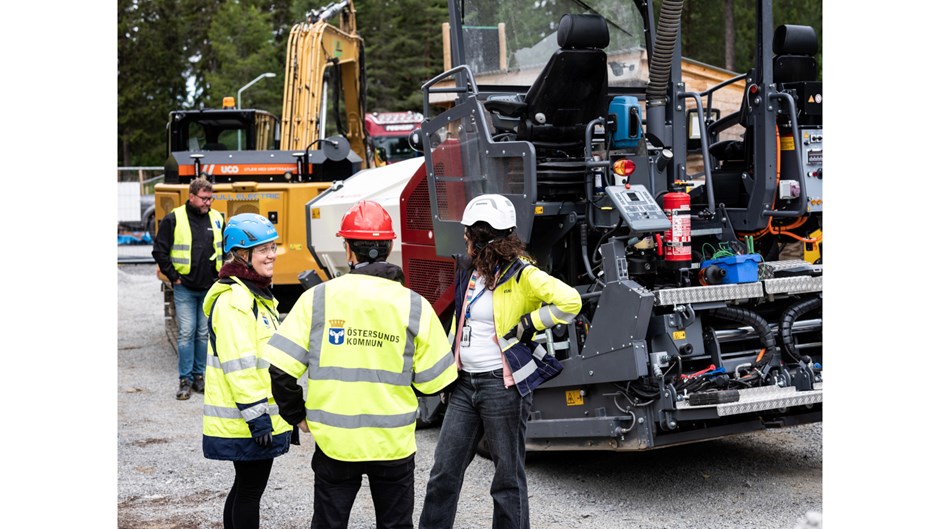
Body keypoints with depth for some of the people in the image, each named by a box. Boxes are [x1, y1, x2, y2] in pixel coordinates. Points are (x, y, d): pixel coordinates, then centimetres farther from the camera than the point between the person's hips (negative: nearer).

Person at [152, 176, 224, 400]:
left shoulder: (217, 218, 5)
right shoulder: (174, 219, -6)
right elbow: (159, 251, -3)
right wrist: (173, 276, -5)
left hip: (210, 288, 3)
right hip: (185, 288, -3)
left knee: (205, 333, 8)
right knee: (186, 333, -3)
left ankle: (200, 375, 19)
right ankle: (186, 380, 4)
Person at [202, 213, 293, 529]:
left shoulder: (256, 293, 15)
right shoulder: (234, 299, -19)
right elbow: (239, 366, -23)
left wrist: (266, 414, 23)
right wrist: (257, 417, -23)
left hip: (260, 416, 10)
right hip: (246, 421, -10)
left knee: (246, 488, 17)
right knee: (250, 490, -1)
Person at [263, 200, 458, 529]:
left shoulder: (318, 299, -8)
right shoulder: (414, 306, -7)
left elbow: (280, 369, -9)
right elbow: (433, 382, -3)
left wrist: (298, 415, 6)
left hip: (334, 442, 0)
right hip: (394, 443, 0)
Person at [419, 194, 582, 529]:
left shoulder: (521, 274, -13)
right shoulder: (468, 270, 11)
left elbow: (570, 301, -24)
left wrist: (527, 325, -17)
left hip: (502, 385, -7)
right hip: (465, 383, 7)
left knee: (508, 476, 5)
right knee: (444, 471, 10)